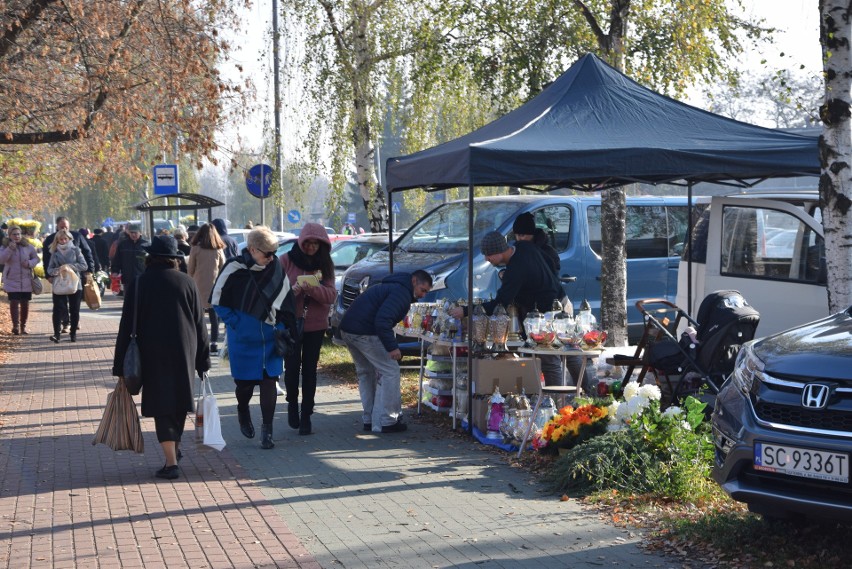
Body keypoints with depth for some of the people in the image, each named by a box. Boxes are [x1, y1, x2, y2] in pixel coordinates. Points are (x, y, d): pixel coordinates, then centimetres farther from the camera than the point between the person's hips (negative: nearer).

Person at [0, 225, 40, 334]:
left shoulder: (28, 247, 3)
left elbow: (36, 258, 10)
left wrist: (30, 263, -12)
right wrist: (10, 249, -26)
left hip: (26, 281, 2)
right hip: (12, 281, -2)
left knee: (25, 303, 6)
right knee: (14, 303, -12)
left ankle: (23, 326, 17)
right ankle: (15, 325, -13)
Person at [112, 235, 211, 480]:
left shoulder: (139, 284, -4)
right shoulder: (187, 283, 2)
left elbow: (127, 326, -5)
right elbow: (200, 324, 4)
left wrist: (121, 366, -1)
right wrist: (202, 361, 10)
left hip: (153, 356, -2)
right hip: (184, 354, 2)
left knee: (162, 406, -1)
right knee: (179, 399, 20)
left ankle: (171, 462, -8)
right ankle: (175, 447, 36)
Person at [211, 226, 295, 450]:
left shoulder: (277, 269, -3)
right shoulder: (234, 268, -13)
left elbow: (285, 302, 8)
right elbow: (217, 300, -3)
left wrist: (283, 328, 3)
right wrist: (234, 322, -8)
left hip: (270, 337, 2)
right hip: (242, 338, -2)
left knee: (269, 381, -2)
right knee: (244, 382, 8)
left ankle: (267, 429, 6)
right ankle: (243, 412, 40)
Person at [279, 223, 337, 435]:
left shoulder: (325, 264, 3)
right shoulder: (286, 261, -4)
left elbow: (331, 295, -6)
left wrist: (311, 287, -23)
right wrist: (294, 289, -24)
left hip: (315, 325, 2)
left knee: (309, 369, 4)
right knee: (292, 366, -3)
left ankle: (306, 415, 12)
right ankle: (292, 403, 25)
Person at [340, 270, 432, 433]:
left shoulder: (389, 286, 24)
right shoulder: (402, 292, -9)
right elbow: (382, 320, -22)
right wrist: (392, 347, -20)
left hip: (347, 330, 10)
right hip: (365, 333, -10)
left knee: (366, 373, 20)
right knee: (390, 371, -2)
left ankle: (369, 420, 24)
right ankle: (386, 421, -2)